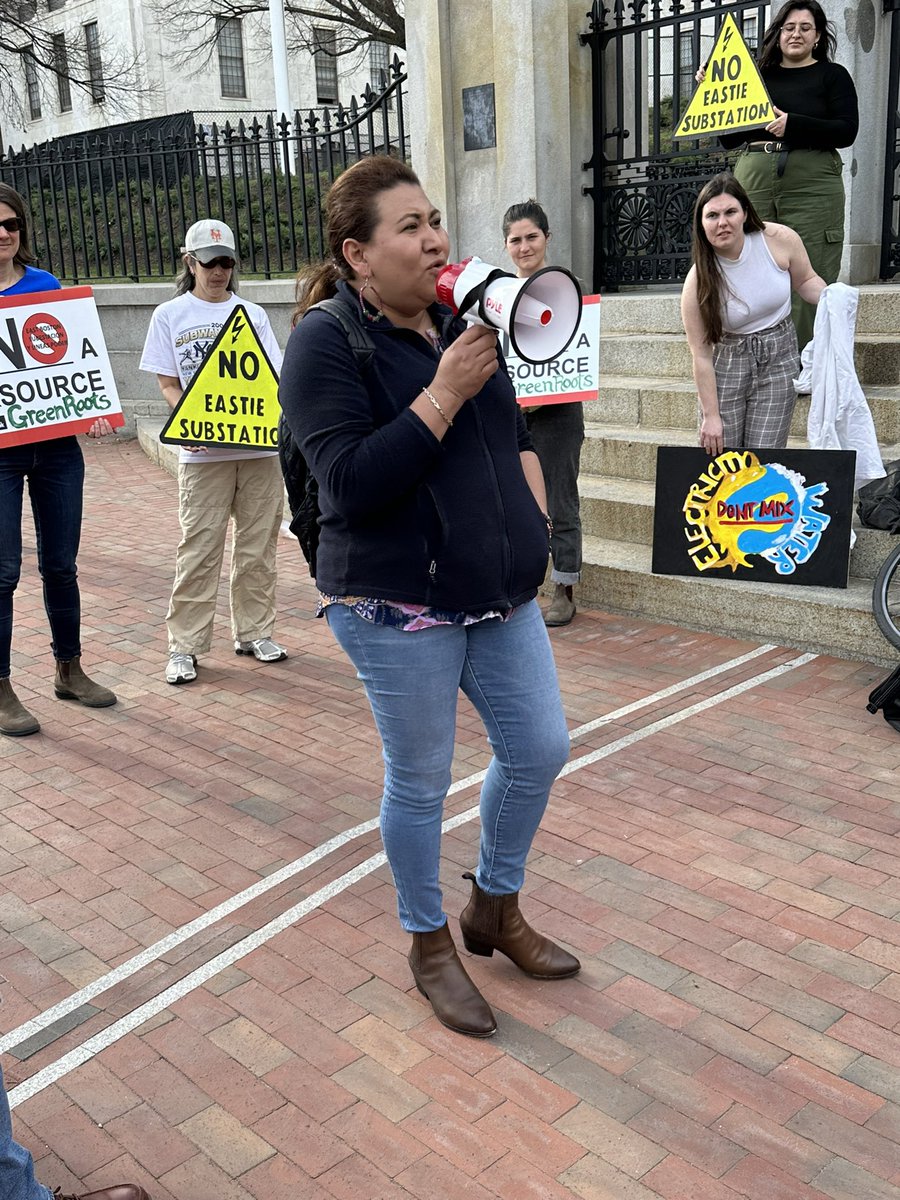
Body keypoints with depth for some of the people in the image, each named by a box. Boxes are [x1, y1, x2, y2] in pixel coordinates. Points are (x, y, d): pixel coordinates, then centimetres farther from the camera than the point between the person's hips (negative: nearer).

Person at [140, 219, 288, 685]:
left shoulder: (252, 314, 12)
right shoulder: (170, 315, 6)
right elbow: (168, 384, 3)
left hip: (260, 446, 3)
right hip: (203, 451, -2)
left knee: (258, 546, 8)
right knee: (199, 549, -3)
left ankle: (254, 632, 21)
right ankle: (184, 645, 6)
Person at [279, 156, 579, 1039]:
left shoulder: (458, 325, 8)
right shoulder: (326, 342, -12)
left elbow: (511, 429, 21)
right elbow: (351, 484, -22)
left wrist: (530, 508, 5)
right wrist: (443, 394, -23)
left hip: (502, 594, 7)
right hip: (399, 607, -7)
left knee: (540, 750, 12)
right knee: (420, 782, 7)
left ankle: (495, 908, 36)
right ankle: (429, 944, 31)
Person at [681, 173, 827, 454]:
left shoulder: (780, 240, -12)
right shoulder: (698, 282, -17)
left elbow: (805, 280, 8)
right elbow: (701, 355, -14)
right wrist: (711, 416, -14)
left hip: (779, 357, 1)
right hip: (728, 362, -1)